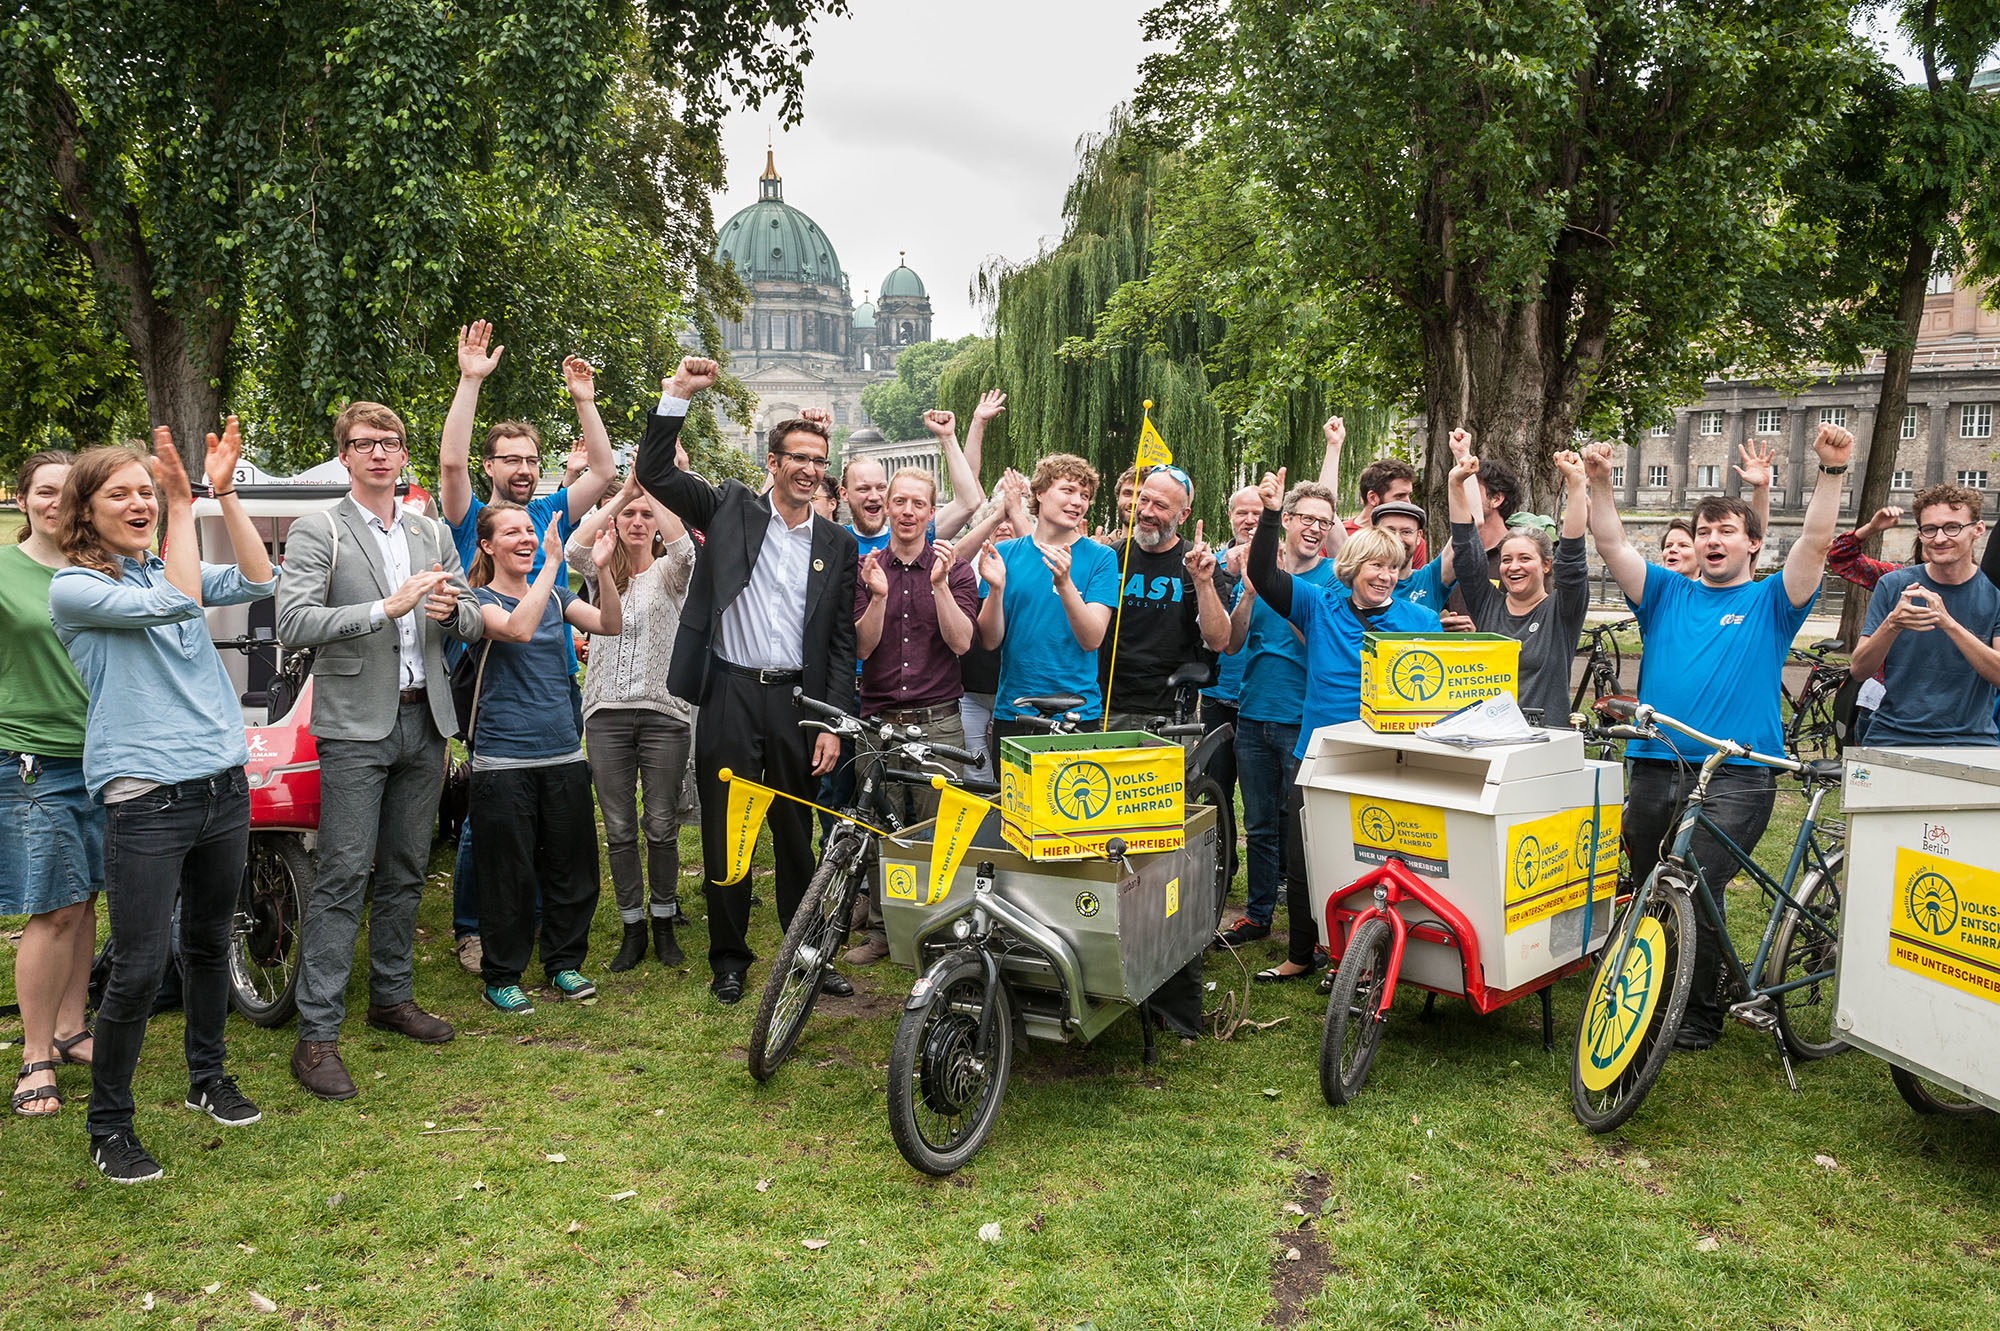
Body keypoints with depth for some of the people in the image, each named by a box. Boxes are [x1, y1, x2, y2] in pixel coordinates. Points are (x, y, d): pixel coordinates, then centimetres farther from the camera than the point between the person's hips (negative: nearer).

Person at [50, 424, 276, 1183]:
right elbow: (176, 602, -19)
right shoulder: (73, 588, -5)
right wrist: (186, 505, -14)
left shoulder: (172, 568, 13)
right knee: (138, 971, -4)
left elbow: (258, 582, -3)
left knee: (209, 946, 17)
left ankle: (208, 1078, 35)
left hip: (223, 788, 6)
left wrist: (223, 492, -8)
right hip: (145, 800, -6)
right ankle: (108, 1124, 14)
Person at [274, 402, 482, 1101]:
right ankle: (317, 1035, -2)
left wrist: (452, 609, -9)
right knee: (343, 878, -7)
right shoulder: (317, 533, -2)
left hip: (424, 721, 5)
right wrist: (386, 608, -22)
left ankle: (391, 996, 27)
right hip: (356, 725, -5)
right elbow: (293, 624, -14)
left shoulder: (434, 533, 15)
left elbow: (473, 621, 14)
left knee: (405, 870, 13)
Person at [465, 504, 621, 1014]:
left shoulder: (554, 595, 12)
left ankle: (564, 962, 27)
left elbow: (610, 625, -1)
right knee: (509, 873, 2)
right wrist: (552, 563, -27)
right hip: (504, 760, -5)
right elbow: (517, 628, -25)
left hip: (564, 755, 5)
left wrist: (602, 568, -15)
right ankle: (502, 976, 18)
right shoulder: (479, 599, -4)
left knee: (572, 865, 11)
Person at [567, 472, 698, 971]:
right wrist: (625, 491, -13)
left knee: (662, 827, 3)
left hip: (663, 711, -2)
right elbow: (574, 547, -10)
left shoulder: (669, 573, 6)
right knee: (619, 830, 5)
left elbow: (683, 545, -17)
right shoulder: (601, 573, 12)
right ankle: (632, 929, 17)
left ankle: (664, 925, 18)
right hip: (607, 714, 2)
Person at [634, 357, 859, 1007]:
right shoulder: (730, 507, 4)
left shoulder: (837, 543, 8)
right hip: (729, 697, -1)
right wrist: (677, 394, -12)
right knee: (724, 831, 6)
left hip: (797, 699, 2)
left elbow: (841, 641, 7)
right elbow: (654, 473, -3)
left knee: (797, 834, 12)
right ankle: (729, 958, 21)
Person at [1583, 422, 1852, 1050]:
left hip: (1734, 774, -4)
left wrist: (1833, 471, -15)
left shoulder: (1770, 602, 9)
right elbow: (1612, 544, 7)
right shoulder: (1667, 593, 16)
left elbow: (1815, 543, -5)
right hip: (1653, 765, 4)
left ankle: (1700, 1014, 7)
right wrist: (1599, 482, -6)